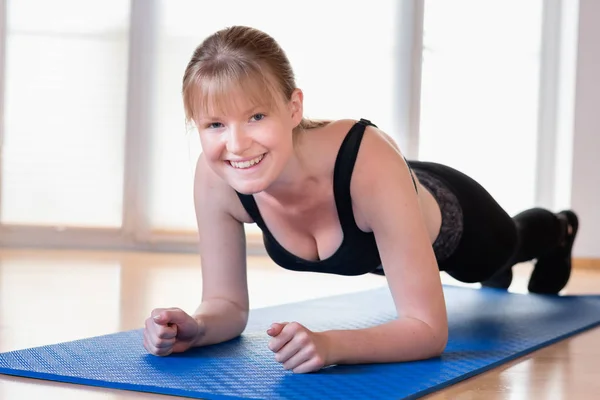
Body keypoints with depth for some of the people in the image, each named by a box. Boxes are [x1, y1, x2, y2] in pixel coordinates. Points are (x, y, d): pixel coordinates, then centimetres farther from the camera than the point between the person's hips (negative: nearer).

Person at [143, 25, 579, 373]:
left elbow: (429, 328, -47)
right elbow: (228, 303, -24)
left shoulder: (369, 162, -50)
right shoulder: (214, 178, -37)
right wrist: (195, 328, -46)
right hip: (377, 247, 4)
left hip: (448, 219, -4)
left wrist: (330, 344, -63)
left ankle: (558, 230, 73)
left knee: (505, 246, 35)